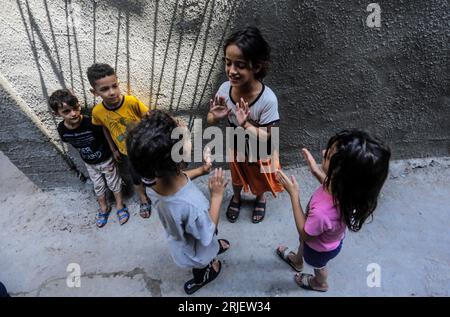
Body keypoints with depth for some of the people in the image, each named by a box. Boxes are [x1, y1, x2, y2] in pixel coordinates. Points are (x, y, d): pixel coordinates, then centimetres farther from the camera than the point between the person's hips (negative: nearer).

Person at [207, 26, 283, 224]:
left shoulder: (268, 99, -37)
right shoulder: (225, 88, -26)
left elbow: (265, 138, -29)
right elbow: (210, 121, -12)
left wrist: (245, 124, -45)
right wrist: (216, 116, -36)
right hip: (237, 148, 3)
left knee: (259, 180, 28)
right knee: (237, 177, 31)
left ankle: (260, 199, 62)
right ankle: (236, 198, 63)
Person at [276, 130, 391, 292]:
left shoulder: (322, 212, -51)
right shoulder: (349, 186, -32)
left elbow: (305, 234, -28)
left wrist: (294, 194, -32)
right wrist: (316, 171, -16)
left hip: (320, 248, -5)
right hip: (331, 235, 5)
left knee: (318, 266, 32)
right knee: (302, 242, 37)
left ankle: (320, 284, 68)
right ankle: (297, 261, 70)